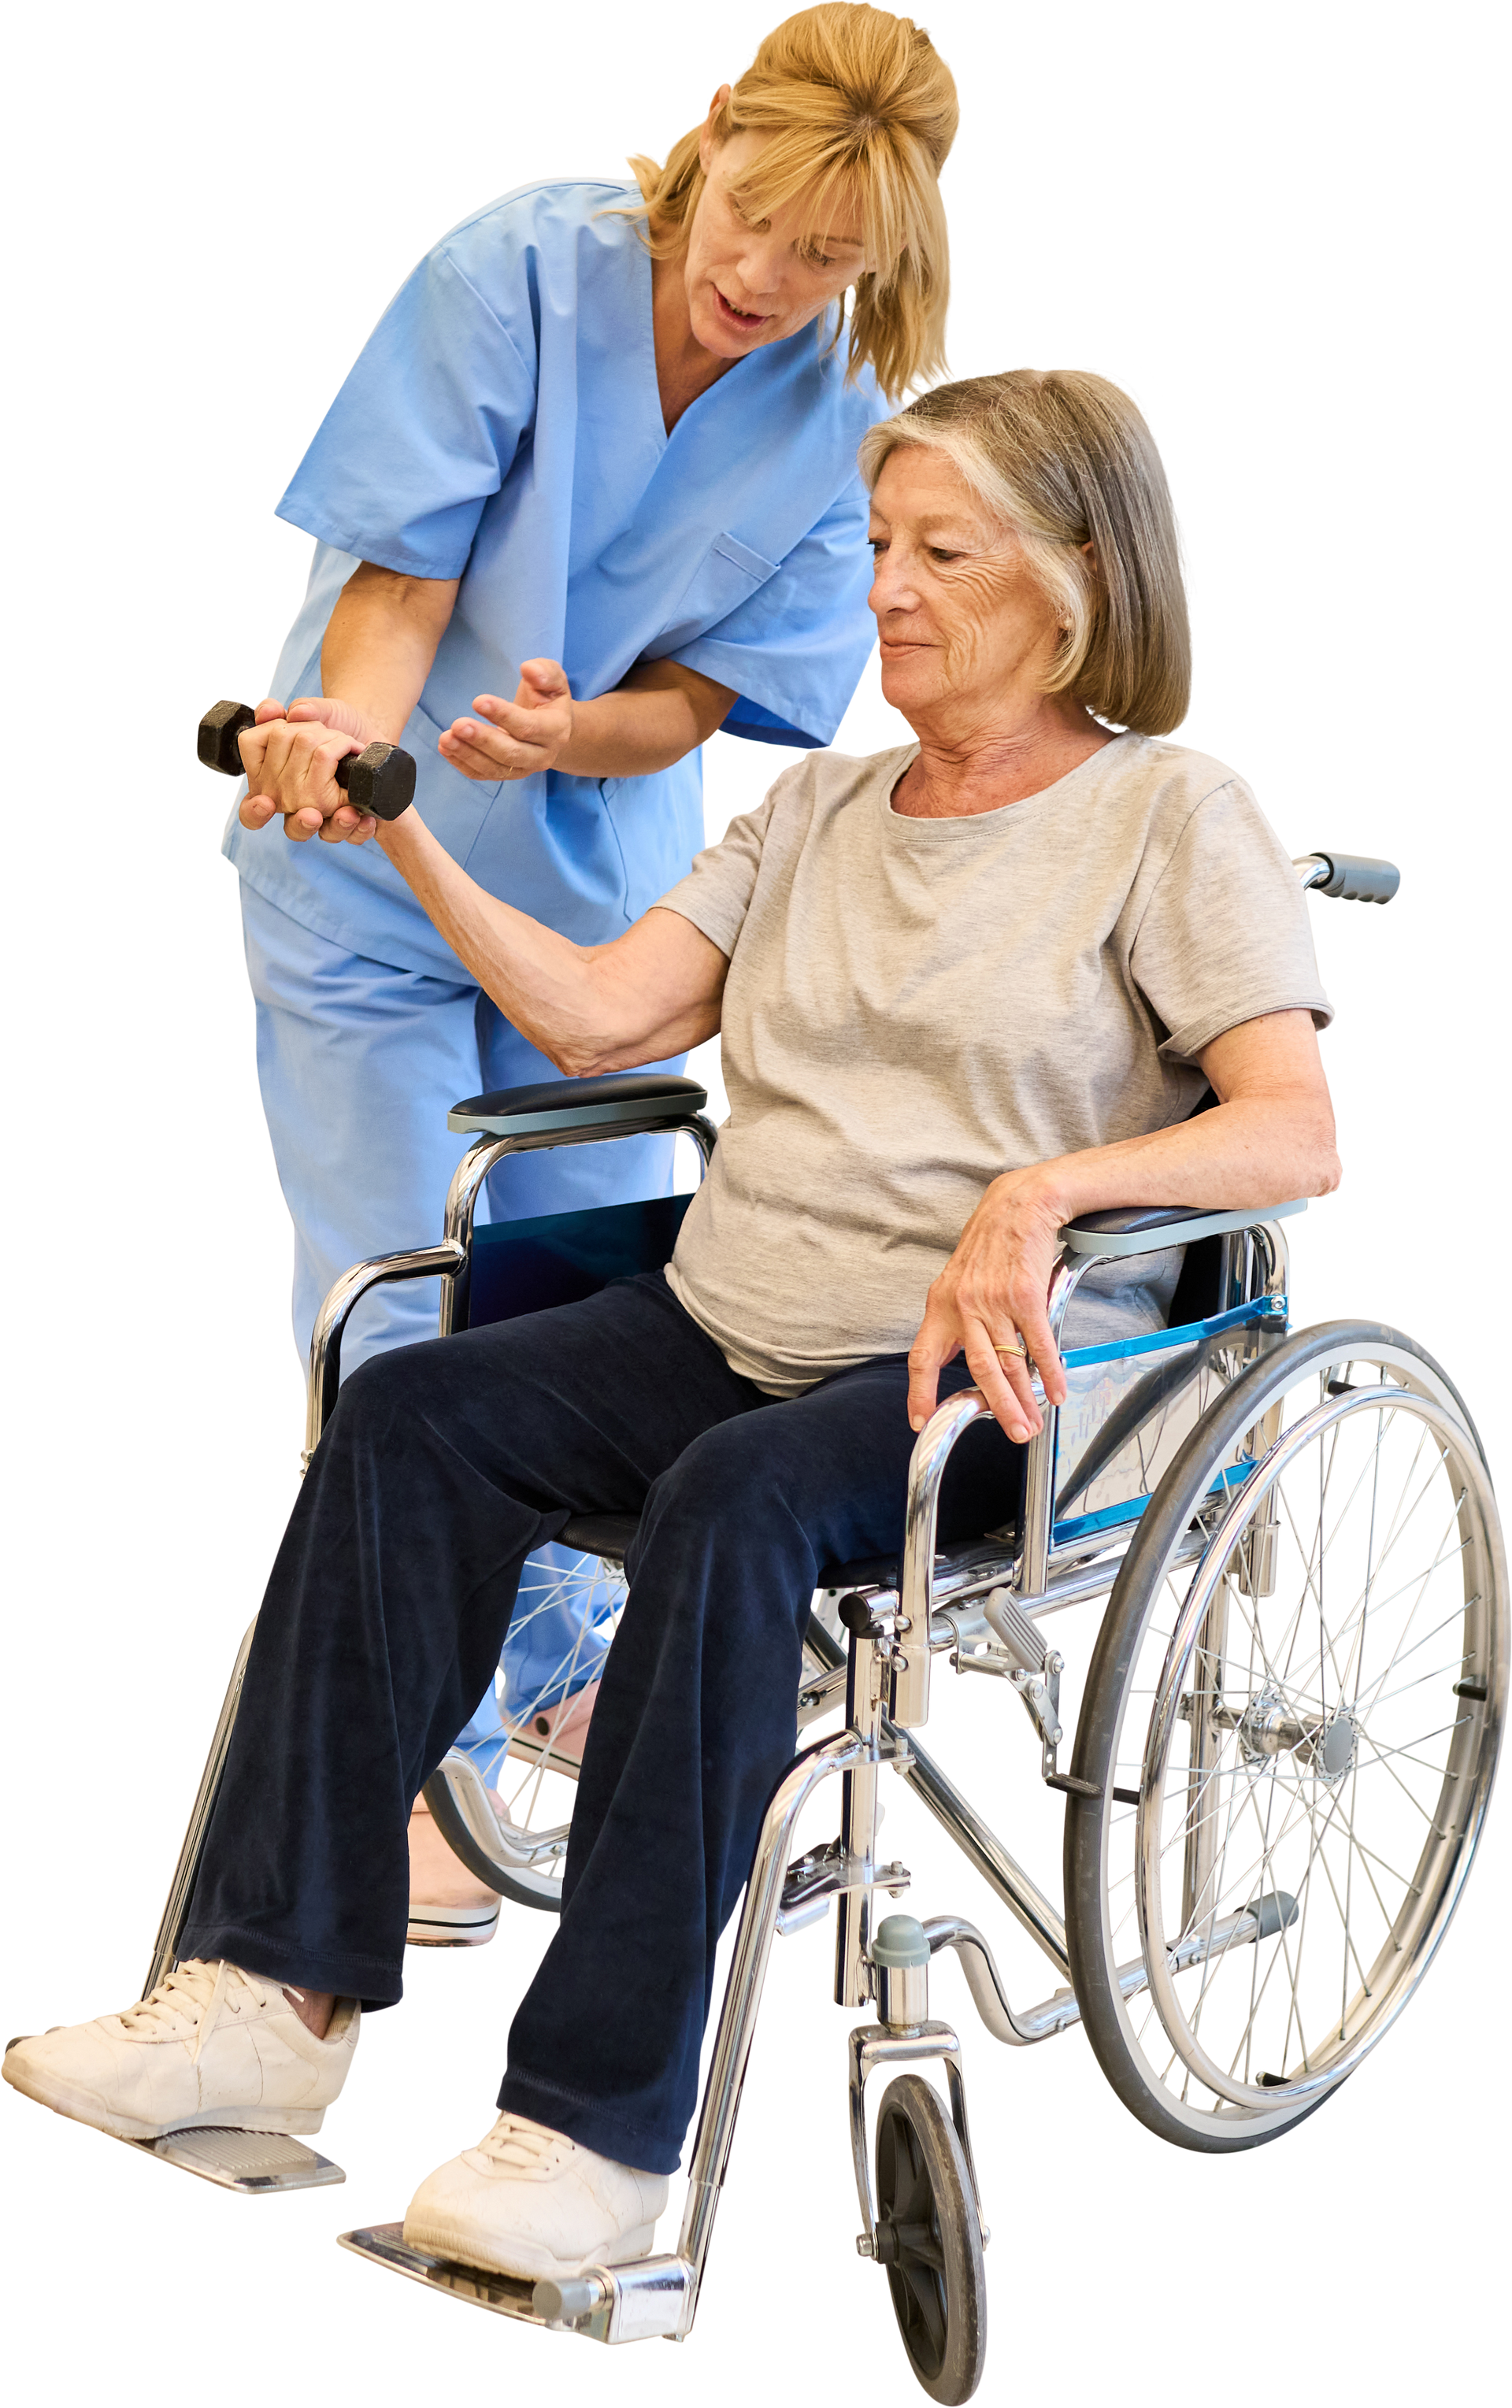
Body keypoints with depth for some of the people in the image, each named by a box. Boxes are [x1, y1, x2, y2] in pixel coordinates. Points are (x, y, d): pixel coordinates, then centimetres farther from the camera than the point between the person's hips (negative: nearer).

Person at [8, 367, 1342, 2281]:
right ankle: (284, 1995, -24)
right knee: (412, 1410, -19)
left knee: (738, 1500, -36)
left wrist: (1046, 1187, -28)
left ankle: (599, 2124, -36)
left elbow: (1298, 1137, -11)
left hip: (987, 1372, -6)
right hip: (730, 1322, 6)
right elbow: (601, 1019, 12)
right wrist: (400, 839, 2)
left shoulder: (1173, 815, 2)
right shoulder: (818, 807, 21)